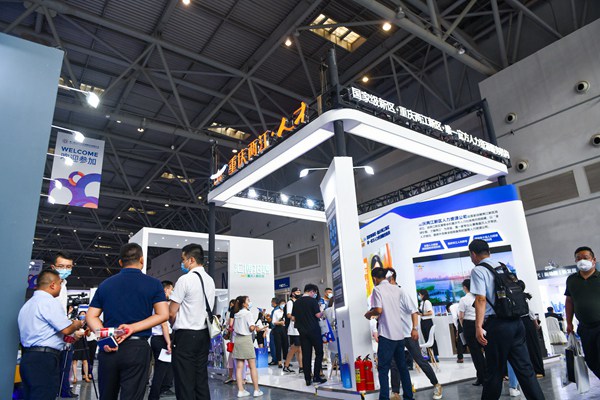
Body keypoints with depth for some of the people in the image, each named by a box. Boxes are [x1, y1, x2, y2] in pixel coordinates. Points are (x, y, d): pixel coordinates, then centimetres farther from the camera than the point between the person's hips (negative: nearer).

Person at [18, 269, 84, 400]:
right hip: (44, 359, -10)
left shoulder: (27, 305, 18)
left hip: (27, 358, 10)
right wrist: (76, 325, 4)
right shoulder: (50, 302, -13)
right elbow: (66, 329, -17)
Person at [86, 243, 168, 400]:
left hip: (108, 349, 4)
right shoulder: (153, 284, -2)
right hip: (137, 348, -4)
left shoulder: (105, 285, 9)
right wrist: (133, 328, -9)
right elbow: (163, 314, -8)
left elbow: (91, 316, 5)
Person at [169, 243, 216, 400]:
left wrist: (175, 326, 10)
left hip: (186, 335, -7)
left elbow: (171, 312, -11)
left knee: (185, 382, 1)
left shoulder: (185, 280, -13)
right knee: (201, 380, 12)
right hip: (204, 333, 7)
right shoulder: (210, 280, 9)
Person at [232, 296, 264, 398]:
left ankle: (241, 390, 6)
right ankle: (256, 390, 5)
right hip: (246, 339, -6)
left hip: (237, 339, 6)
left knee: (239, 367, 4)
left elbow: (234, 328, 14)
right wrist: (256, 327, 4)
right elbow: (252, 328, -15)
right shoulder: (248, 313, -8)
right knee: (252, 366, 1)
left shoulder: (236, 314, 12)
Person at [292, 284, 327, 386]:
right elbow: (318, 315, -13)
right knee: (319, 353, 7)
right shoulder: (313, 301, -8)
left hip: (302, 331, 5)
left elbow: (293, 318, 9)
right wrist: (322, 313, 8)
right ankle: (316, 376, 3)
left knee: (306, 355, 7)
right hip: (314, 330, -5)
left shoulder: (296, 302, 7)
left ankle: (307, 379, 8)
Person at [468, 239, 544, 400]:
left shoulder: (478, 270, -8)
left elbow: (481, 299, -16)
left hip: (497, 325, -7)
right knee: (524, 367, 11)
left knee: (495, 370, 4)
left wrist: (478, 327, -16)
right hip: (516, 321, 7)